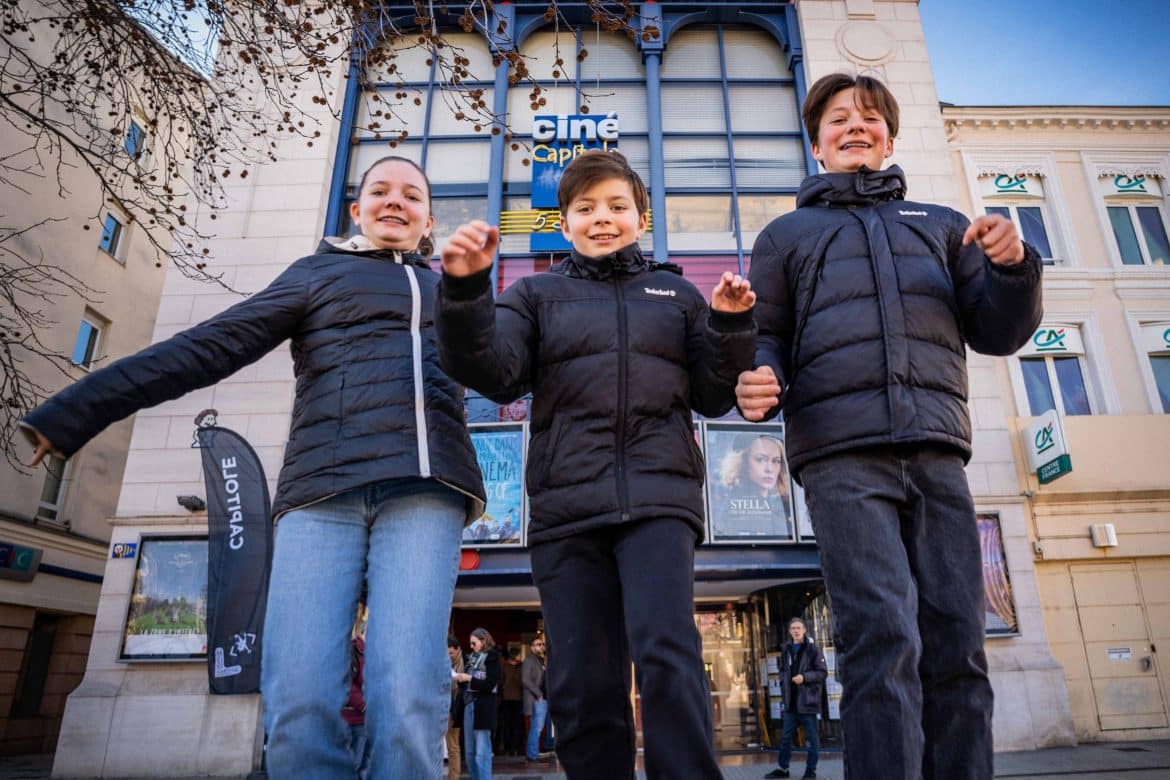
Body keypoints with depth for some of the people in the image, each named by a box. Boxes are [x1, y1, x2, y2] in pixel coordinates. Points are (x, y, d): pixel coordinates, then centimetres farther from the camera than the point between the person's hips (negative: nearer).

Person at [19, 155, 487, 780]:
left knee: (407, 702, -14)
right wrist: (74, 412, 5)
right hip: (322, 490, 0)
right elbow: (210, 346, 12)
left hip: (422, 492, 1)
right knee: (297, 703, -14)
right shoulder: (319, 272, 21)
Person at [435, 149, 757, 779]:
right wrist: (465, 291, -16)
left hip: (659, 497, 0)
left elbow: (713, 397, 15)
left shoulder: (676, 293, 19)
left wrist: (729, 326, -2)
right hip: (566, 507, 1)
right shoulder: (537, 294, 17)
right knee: (583, 687, 4)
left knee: (667, 656, -17)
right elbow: (492, 372, -1)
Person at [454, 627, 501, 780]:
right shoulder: (473, 658, 14)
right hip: (469, 705, 7)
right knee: (469, 752, 10)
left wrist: (469, 679, -14)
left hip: (483, 708, -7)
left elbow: (490, 685, -12)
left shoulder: (492, 658, -4)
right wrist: (460, 678, 1)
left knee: (481, 752, -6)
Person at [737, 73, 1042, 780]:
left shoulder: (941, 225, 26)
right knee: (883, 638, -13)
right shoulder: (787, 233, 22)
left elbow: (997, 333, 20)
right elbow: (768, 339, 15)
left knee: (957, 646, 0)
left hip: (938, 454, 3)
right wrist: (760, 381, -9)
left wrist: (1012, 267, 0)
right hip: (842, 454, -2)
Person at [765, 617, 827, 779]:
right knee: (785, 737, 12)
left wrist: (804, 677, -18)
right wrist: (784, 679, 3)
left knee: (811, 737, 5)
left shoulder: (813, 649, -6)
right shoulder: (786, 650, 11)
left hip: (808, 700, -5)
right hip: (791, 701, 5)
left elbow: (823, 672, -9)